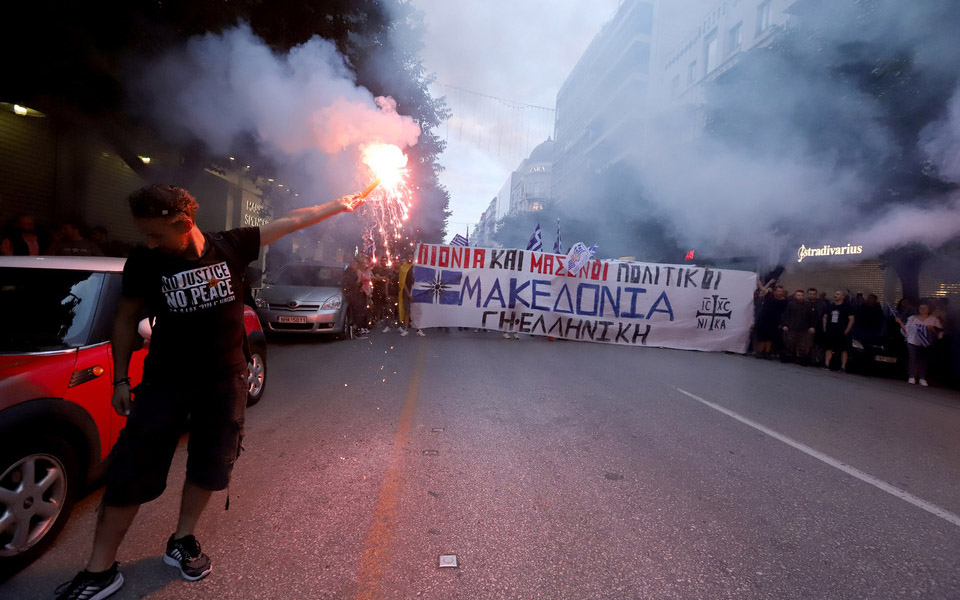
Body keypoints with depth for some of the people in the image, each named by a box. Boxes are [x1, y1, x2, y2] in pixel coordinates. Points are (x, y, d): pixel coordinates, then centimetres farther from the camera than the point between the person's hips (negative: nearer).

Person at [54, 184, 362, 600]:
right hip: (166, 379, -1)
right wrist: (120, 379, 1)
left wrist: (339, 205, 3)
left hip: (224, 378, 1)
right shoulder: (144, 262, -8)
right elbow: (126, 319, 2)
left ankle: (181, 543, 35)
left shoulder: (231, 246, -8)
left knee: (210, 465, 12)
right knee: (129, 471, -1)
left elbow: (292, 220, -2)